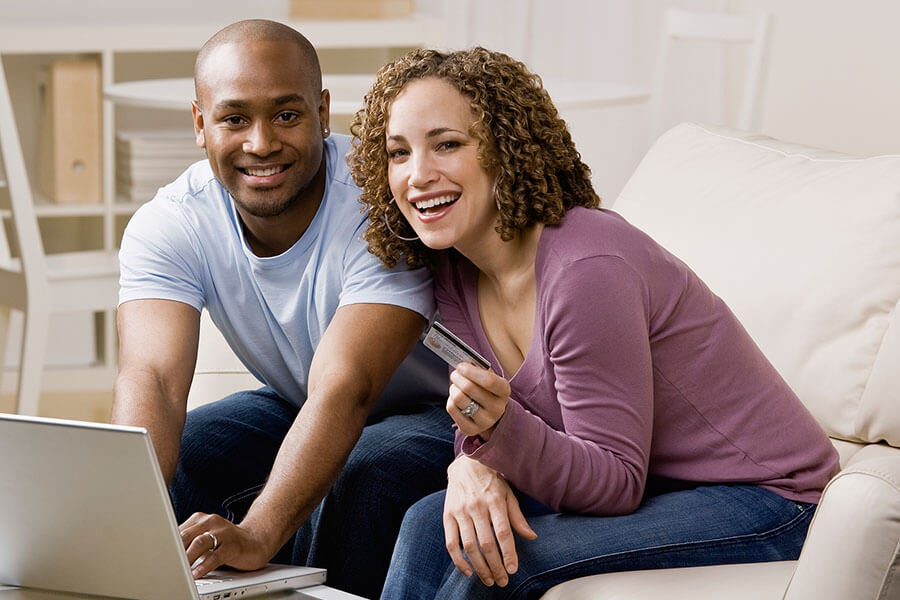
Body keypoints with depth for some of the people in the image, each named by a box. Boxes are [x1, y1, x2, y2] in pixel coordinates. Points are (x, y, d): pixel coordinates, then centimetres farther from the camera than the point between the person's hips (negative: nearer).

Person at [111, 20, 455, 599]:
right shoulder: (167, 225, -16)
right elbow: (151, 378, -31)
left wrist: (257, 533, -56)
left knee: (356, 480, -35)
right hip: (296, 410, 5)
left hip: (435, 412, -4)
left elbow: (343, 391, -40)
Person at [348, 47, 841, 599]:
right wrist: (473, 466, -21)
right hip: (646, 486, 8)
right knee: (432, 526, -9)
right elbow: (484, 423, 3)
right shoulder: (456, 267, -1)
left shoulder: (586, 270, -27)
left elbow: (616, 484, -23)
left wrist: (500, 428, -39)